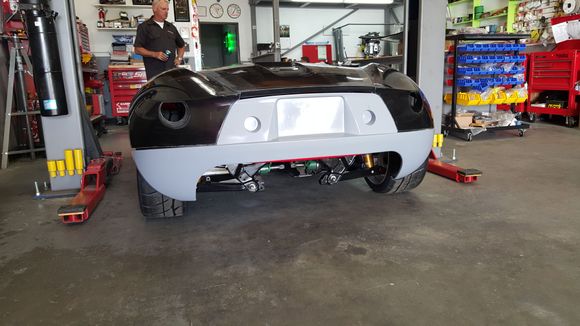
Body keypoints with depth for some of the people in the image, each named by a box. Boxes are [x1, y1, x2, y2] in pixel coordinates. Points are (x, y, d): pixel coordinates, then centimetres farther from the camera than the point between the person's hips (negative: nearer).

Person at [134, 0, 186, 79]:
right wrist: (154, 54, -15)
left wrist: (179, 58, 13)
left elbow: (181, 45, 31)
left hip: (172, 70, 5)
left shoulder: (171, 27, 20)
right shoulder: (144, 27, 4)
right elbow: (138, 49, -2)